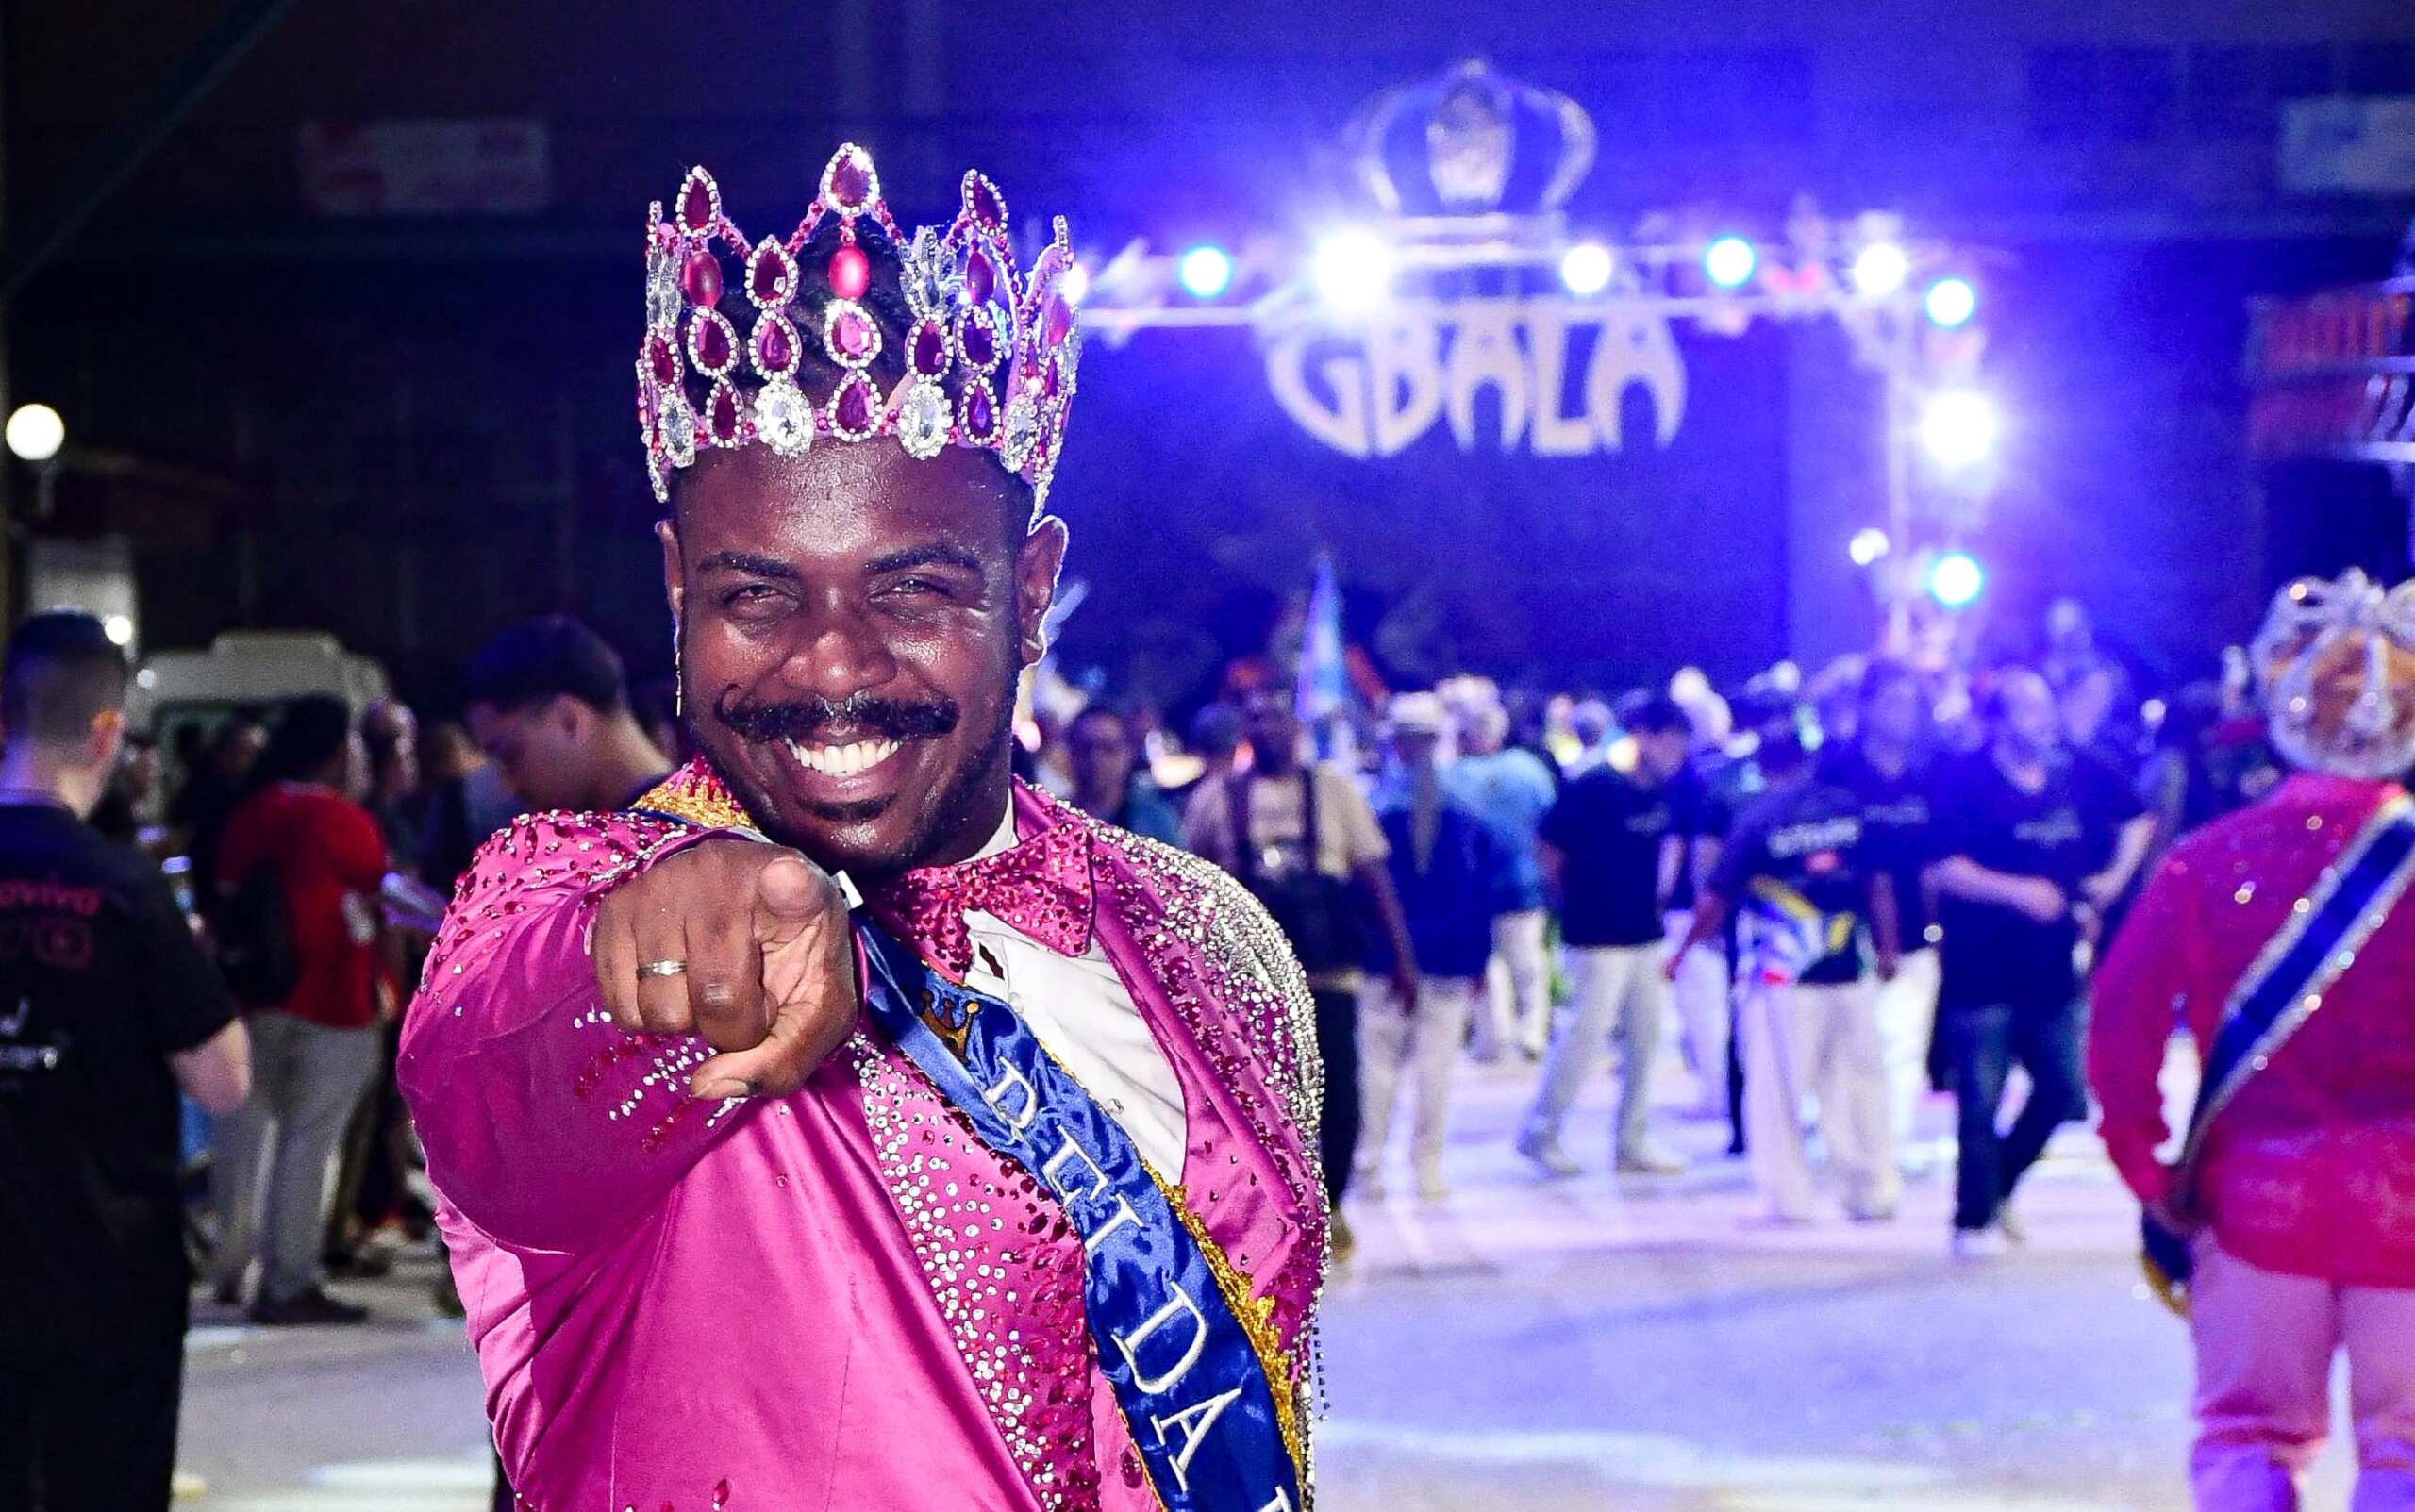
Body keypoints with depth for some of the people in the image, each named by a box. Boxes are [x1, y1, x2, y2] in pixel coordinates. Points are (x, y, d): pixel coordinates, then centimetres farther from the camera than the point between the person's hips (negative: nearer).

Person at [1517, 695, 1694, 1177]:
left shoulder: (1667, 793, 4)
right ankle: (1539, 1133, 6)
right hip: (1599, 939, -7)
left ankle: (1632, 1143, 18)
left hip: (1647, 935, 7)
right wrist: (1577, 903, 0)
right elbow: (1549, 849, -10)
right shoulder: (1594, 789, -17)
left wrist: (1657, 894, 15)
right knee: (1586, 1033, -8)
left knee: (1646, 1038, 8)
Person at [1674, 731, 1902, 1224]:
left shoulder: (1756, 817, -7)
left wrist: (1684, 947, 9)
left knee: (1776, 1090, 5)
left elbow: (1719, 897, -4)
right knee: (1859, 1086, 11)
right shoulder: (1850, 807, 2)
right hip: (1851, 972, 3)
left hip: (1782, 979, -3)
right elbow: (1879, 882, 6)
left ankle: (1789, 1198, 5)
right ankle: (1874, 1194, 14)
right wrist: (1888, 948, 16)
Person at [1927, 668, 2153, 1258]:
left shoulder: (2079, 774, 5)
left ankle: (1999, 1187, 30)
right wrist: (2016, 891, -22)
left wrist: (2114, 878, 9)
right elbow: (1941, 869, -17)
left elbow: (2136, 818, 22)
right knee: (1980, 1105, -1)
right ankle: (1975, 1218, 12)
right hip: (1981, 974, -5)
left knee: (2065, 1094, 10)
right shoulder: (1964, 782, -10)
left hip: (2055, 971, 6)